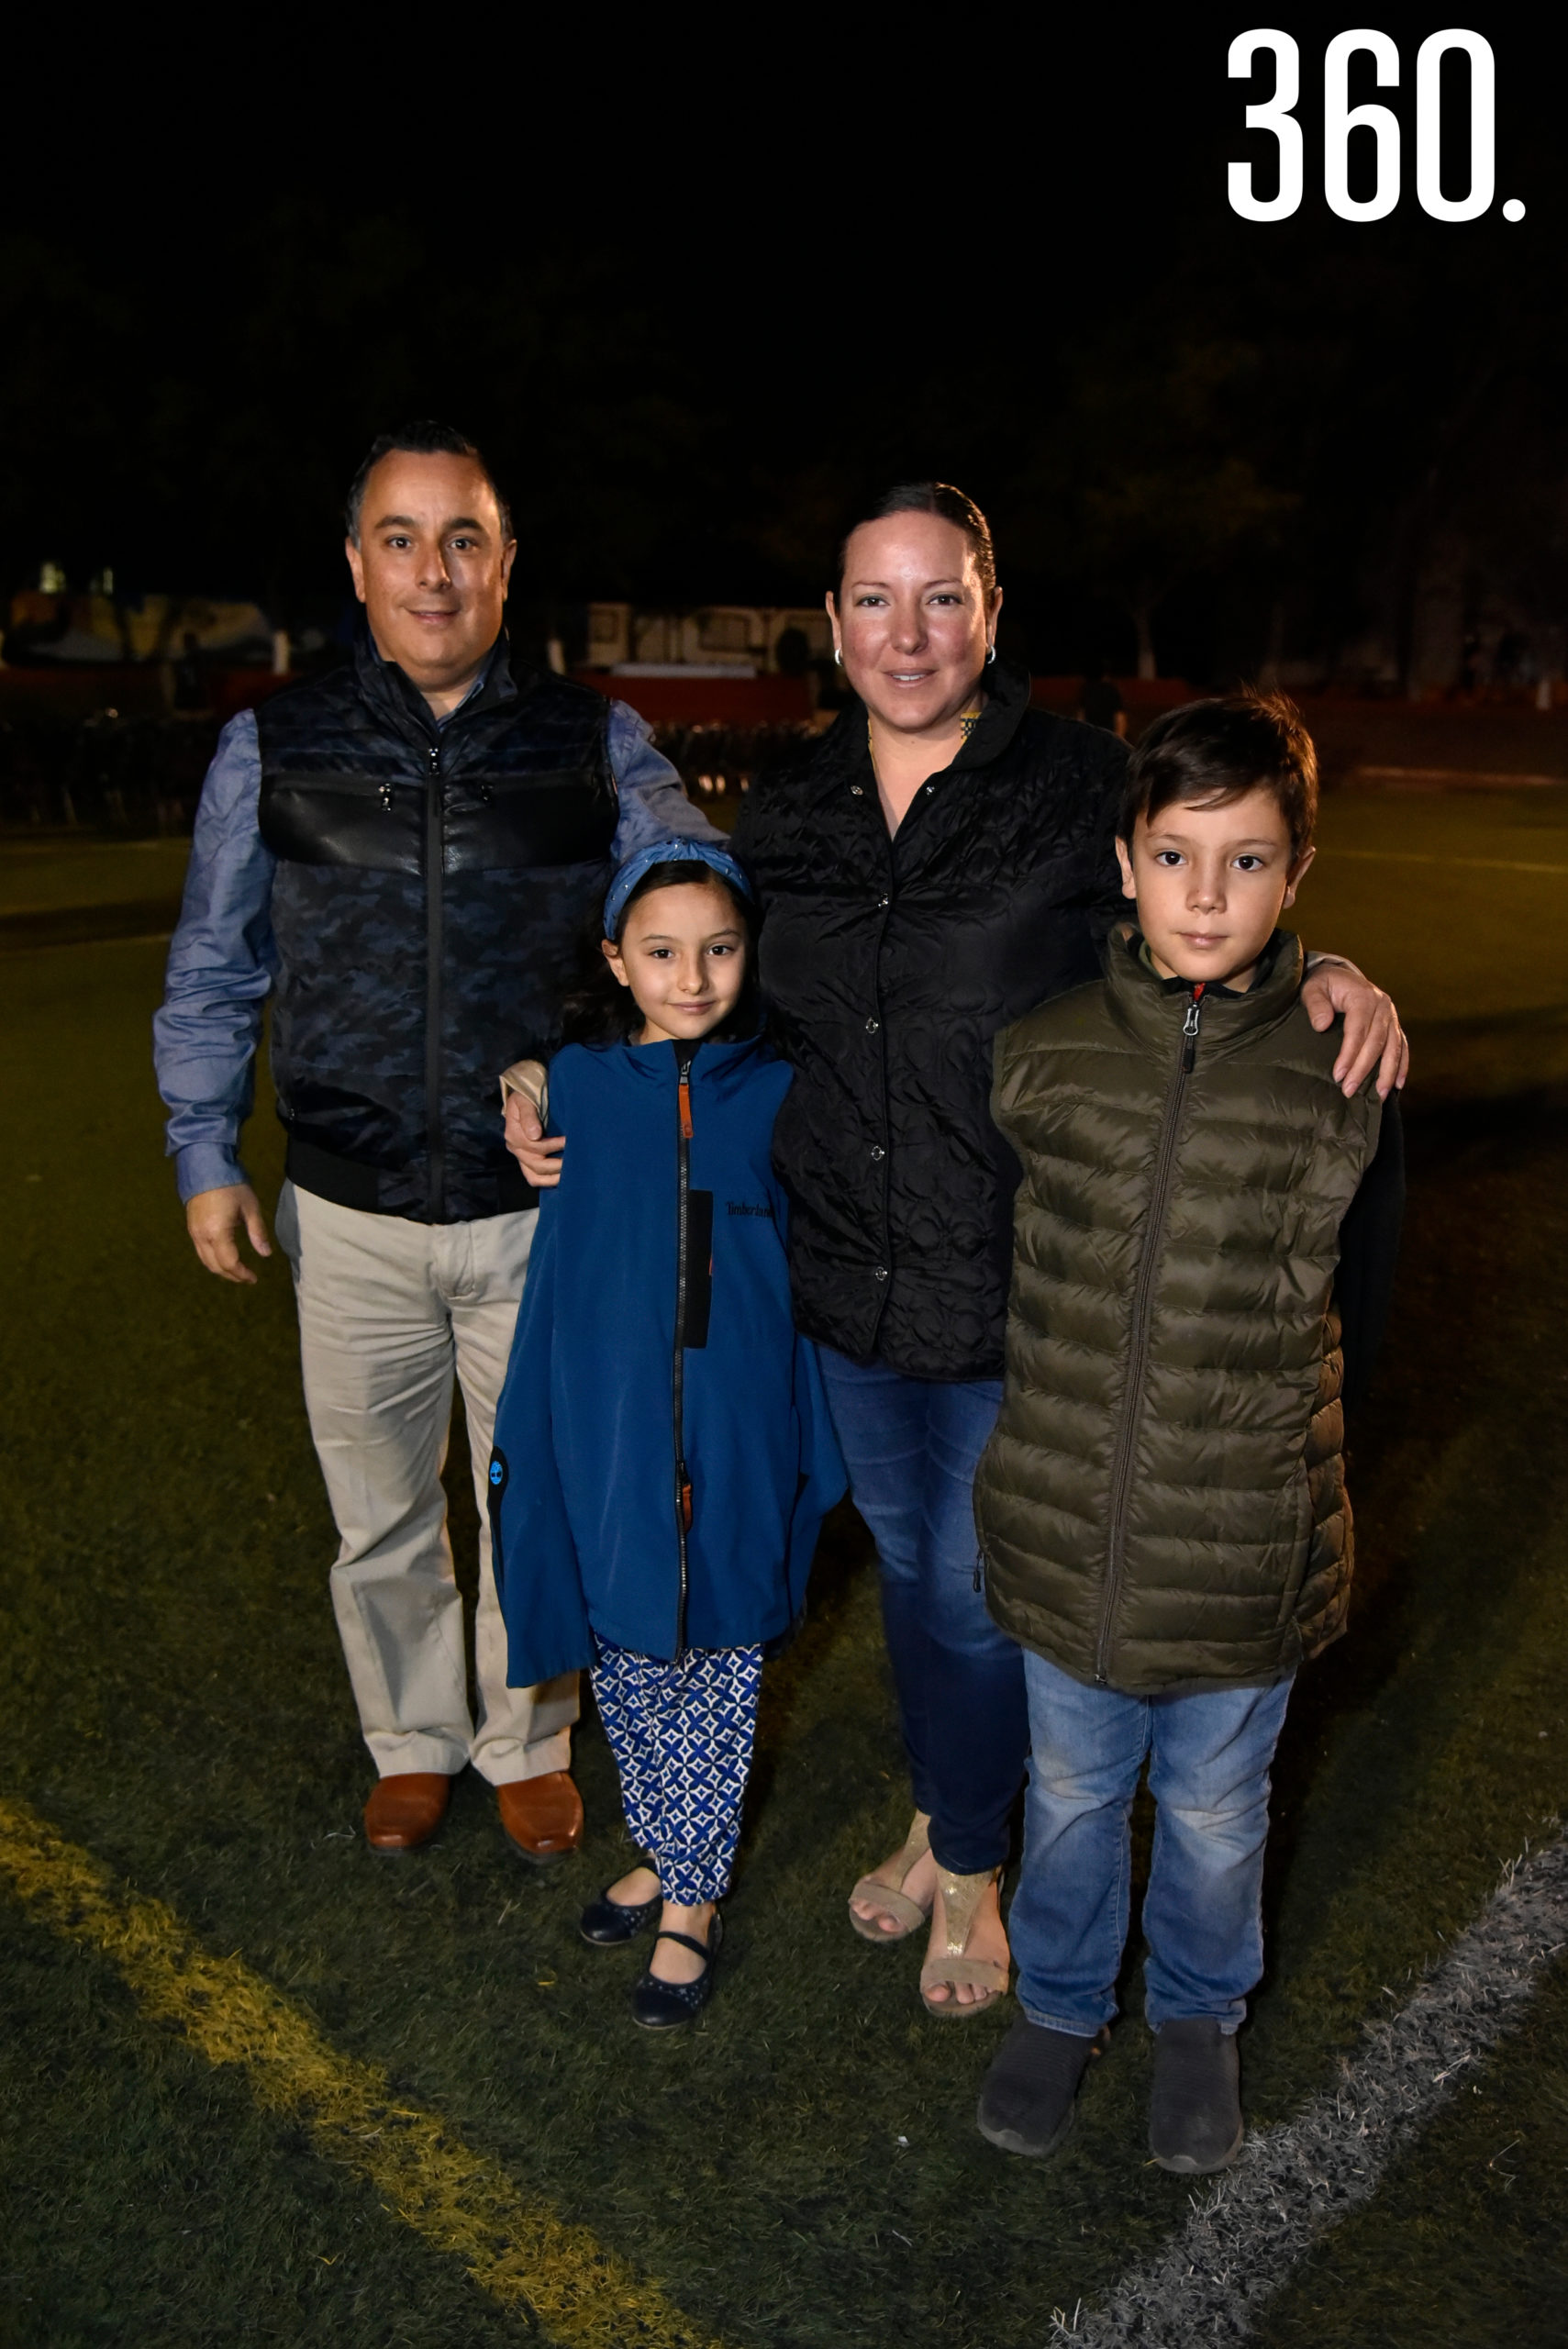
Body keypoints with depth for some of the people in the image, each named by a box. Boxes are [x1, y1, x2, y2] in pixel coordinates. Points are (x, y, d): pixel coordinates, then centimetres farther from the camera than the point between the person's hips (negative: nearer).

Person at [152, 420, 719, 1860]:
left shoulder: (598, 747, 0)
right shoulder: (272, 750, 2)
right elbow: (212, 973, 9)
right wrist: (207, 1152, 4)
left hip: (543, 1210, 0)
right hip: (353, 1216, 1)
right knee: (379, 1518, 16)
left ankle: (530, 1743, 39)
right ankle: (414, 1740, 41)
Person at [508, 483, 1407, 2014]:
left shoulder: (1083, 786, -12)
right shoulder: (784, 812, 1)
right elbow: (735, 1011, 14)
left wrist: (1323, 975, -22)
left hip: (1011, 1296, -4)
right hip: (844, 1280, 4)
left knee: (975, 1591, 11)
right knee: (904, 1561, 22)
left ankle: (969, 1870, 39)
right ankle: (937, 1818, 48)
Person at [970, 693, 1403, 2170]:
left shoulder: (1343, 1077, -12)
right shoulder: (1040, 1059, -8)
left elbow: (1360, 1305, 3)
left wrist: (1268, 1430, 10)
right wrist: (1053, 1425, 10)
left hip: (1245, 1546, -1)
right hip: (1065, 1526, 1)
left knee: (1213, 1808, 21)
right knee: (1072, 1788, 22)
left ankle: (1198, 2016, 49)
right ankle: (1059, 2003, 48)